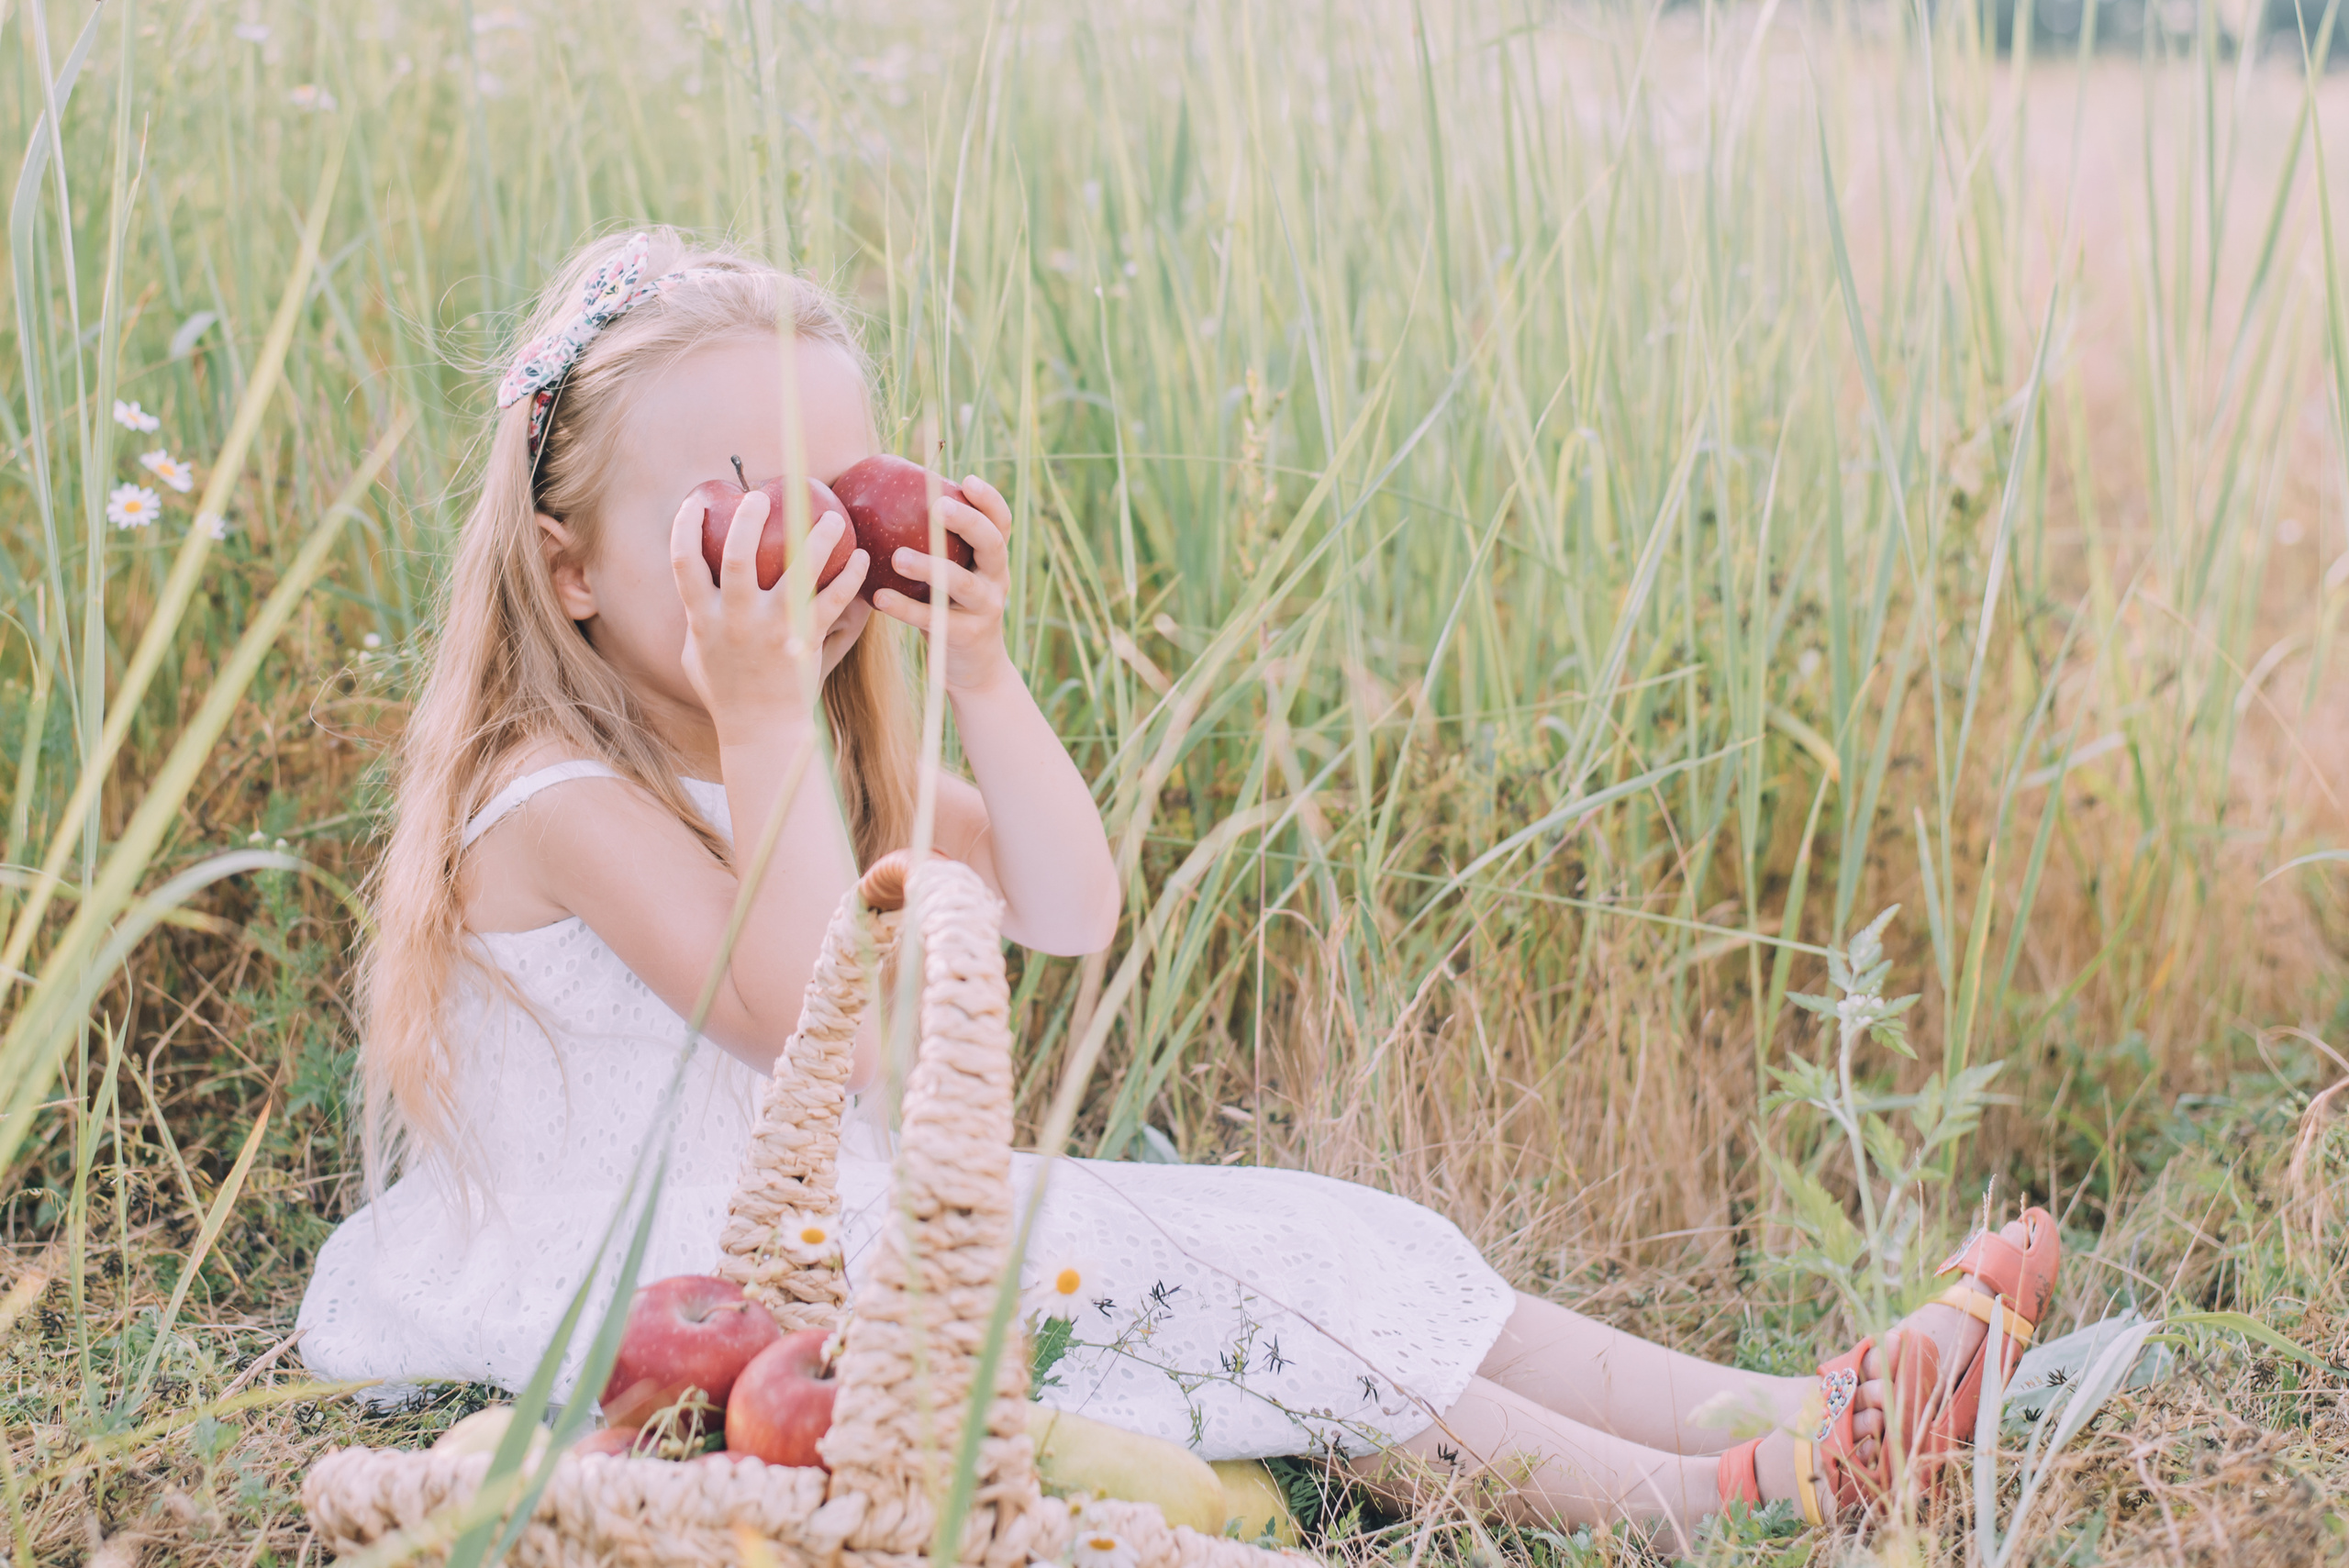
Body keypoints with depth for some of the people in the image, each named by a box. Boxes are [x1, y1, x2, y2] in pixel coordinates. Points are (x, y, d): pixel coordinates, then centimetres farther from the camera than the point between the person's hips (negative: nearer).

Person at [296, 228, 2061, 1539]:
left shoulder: (807, 750, 7)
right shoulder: (555, 795, -20)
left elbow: (1068, 915, 0)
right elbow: (827, 1019, -29)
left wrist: (978, 670, -12)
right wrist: (758, 721, -32)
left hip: (854, 1216, 8)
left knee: (1290, 1245, -5)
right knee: (1188, 1312, -21)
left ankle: (1761, 1406, -11)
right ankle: (1700, 1490, -23)